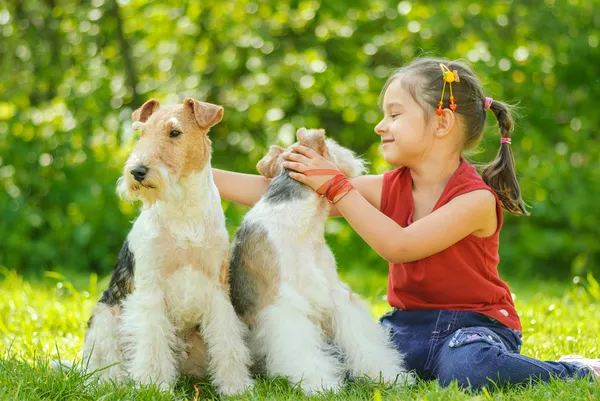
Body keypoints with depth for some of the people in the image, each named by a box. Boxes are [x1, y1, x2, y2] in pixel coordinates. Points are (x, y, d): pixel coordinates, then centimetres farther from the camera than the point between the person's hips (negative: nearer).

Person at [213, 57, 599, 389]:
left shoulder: (476, 199, -16)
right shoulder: (389, 188, 2)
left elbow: (400, 246, -25)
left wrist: (336, 185, -22)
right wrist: (199, 174, -7)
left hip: (473, 323, -5)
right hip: (409, 324, 5)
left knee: (467, 371, -39)